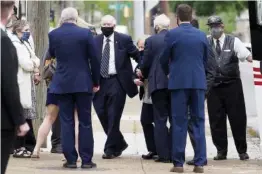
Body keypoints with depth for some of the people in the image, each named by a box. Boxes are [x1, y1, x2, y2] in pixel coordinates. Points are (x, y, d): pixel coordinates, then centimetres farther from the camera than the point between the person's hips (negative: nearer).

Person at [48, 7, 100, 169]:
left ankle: (71, 159, 2)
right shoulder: (85, 33, -6)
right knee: (85, 123, 5)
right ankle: (86, 160, 4)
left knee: (67, 123, 4)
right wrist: (96, 82, 5)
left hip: (62, 84, 1)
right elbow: (94, 59, -4)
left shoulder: (53, 34, -1)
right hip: (83, 83, -1)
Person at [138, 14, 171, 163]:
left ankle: (163, 154, -2)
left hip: (158, 83, -2)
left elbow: (146, 64, -2)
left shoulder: (151, 41, -4)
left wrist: (144, 75, 19)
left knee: (160, 120, 2)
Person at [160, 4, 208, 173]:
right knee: (198, 122, 4)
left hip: (179, 82, -2)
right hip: (199, 82, 2)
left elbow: (164, 60, 3)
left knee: (179, 123, 0)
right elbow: (205, 60, 14)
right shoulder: (202, 35, 6)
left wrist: (168, 73, 25)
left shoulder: (172, 34, -4)